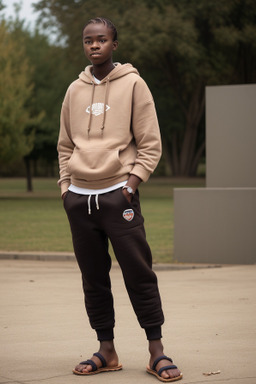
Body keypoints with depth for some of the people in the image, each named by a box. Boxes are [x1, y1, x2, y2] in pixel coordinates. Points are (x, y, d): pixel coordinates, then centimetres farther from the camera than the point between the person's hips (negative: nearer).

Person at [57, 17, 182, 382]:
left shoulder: (133, 84, 1)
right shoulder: (74, 90, 13)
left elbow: (150, 143, -1)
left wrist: (132, 183, -9)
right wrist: (66, 187, 7)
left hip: (118, 194, -4)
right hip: (79, 197, 4)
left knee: (139, 273, -5)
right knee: (93, 277, 6)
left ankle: (156, 352, 2)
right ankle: (107, 352, 13)